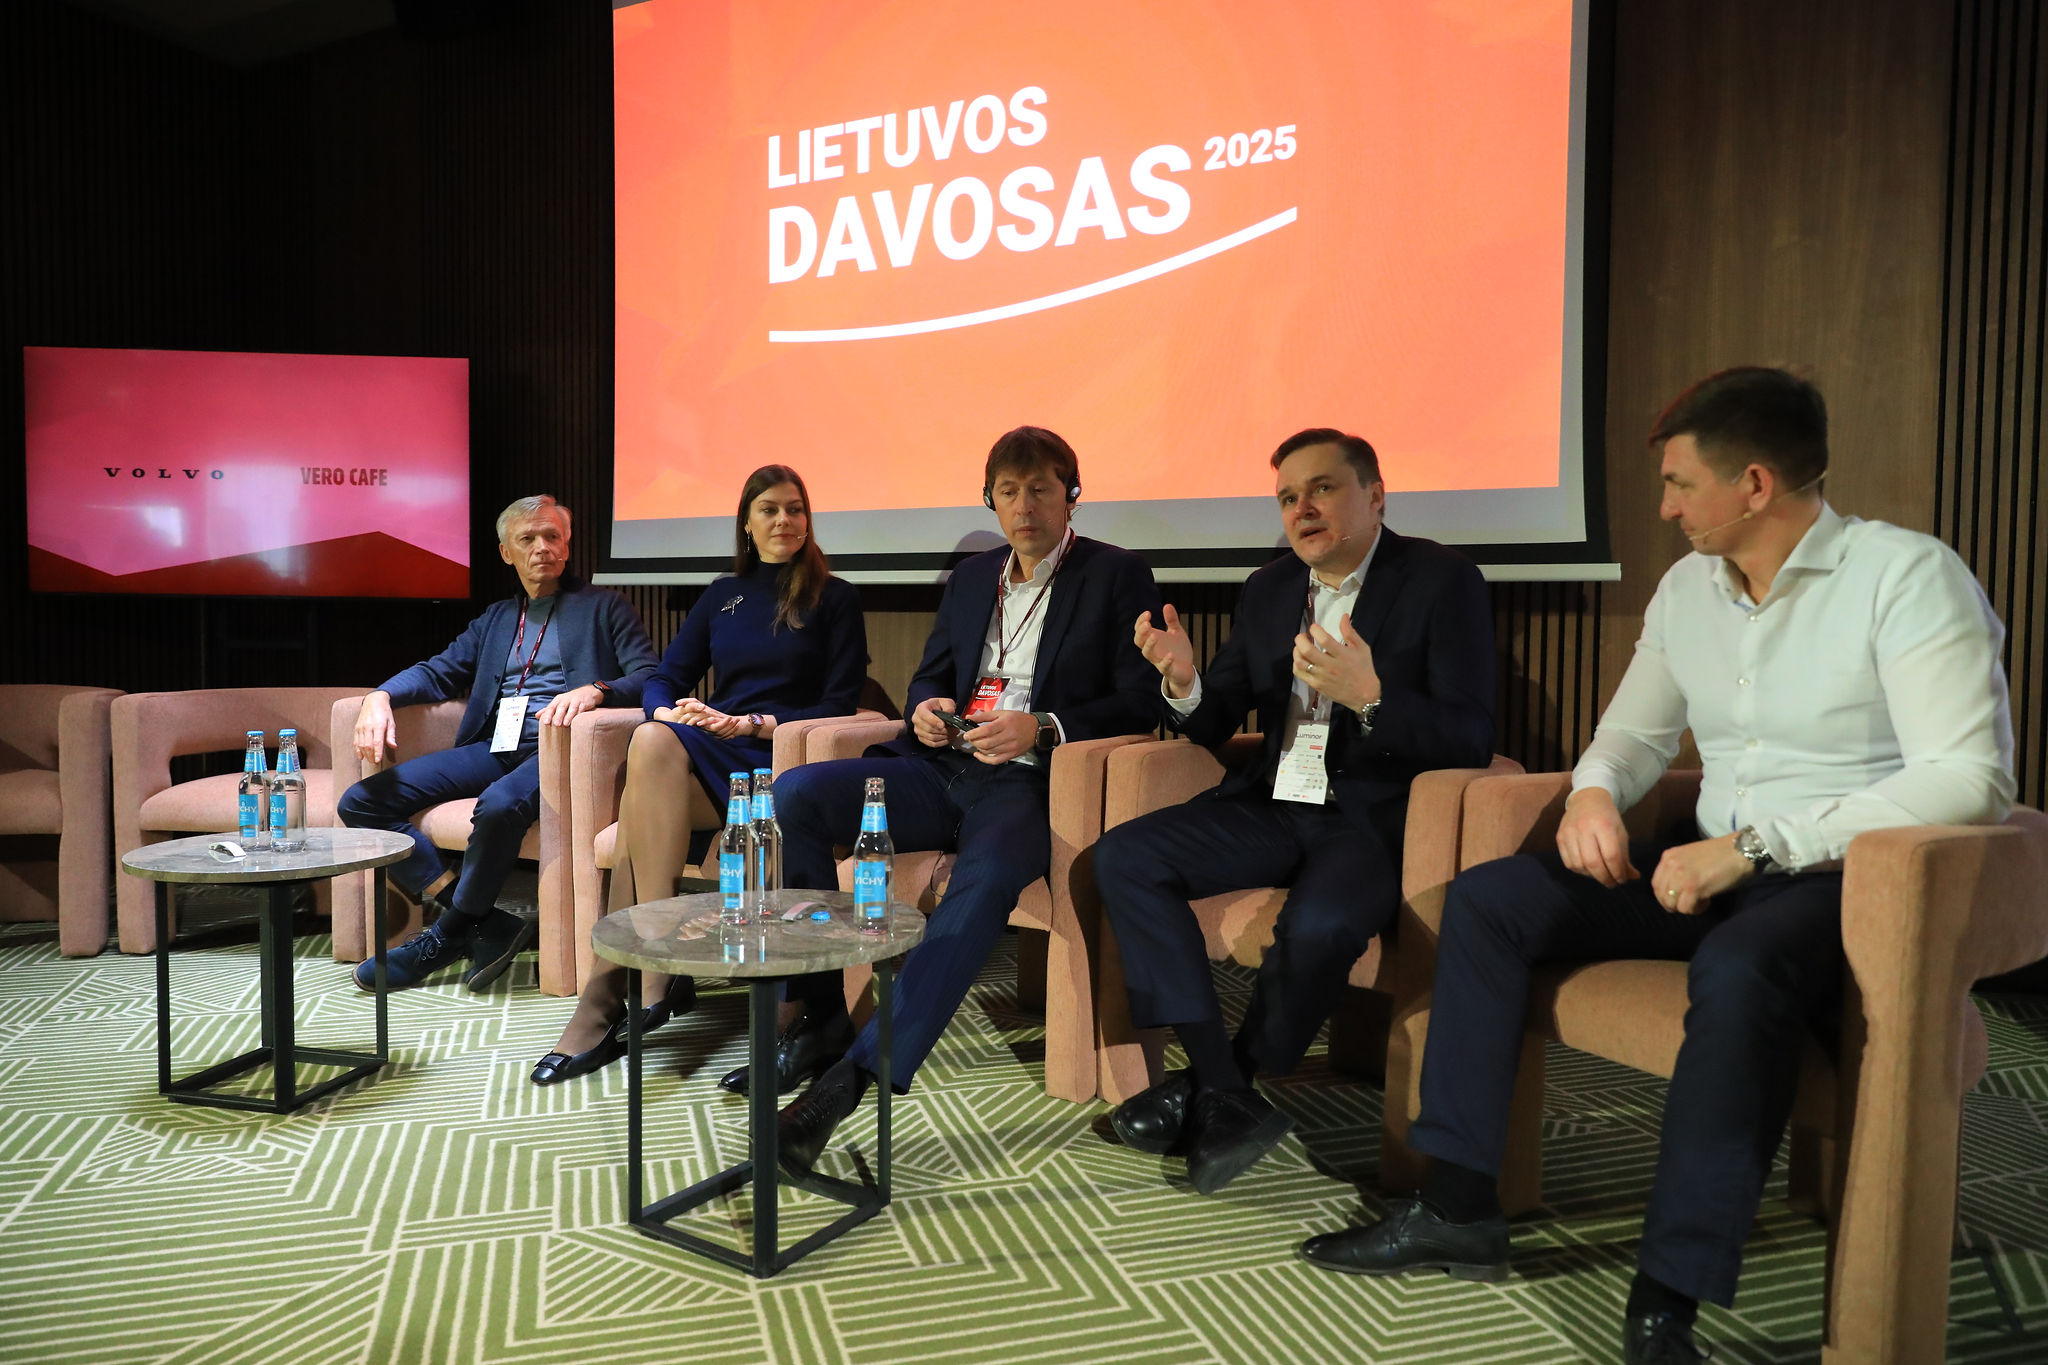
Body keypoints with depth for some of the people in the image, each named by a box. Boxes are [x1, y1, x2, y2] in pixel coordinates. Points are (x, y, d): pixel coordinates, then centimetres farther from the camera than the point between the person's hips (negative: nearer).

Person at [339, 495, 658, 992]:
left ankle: (449, 933, -14)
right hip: (494, 747, 6)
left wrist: (595, 690, -23)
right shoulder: (496, 618, 27)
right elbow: (439, 671, 20)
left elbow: (651, 678, -2)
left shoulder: (604, 607, 11)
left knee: (500, 805, -38)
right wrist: (380, 696, -1)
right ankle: (483, 926, -16)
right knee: (361, 802, -9)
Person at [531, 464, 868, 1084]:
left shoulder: (835, 598, 9)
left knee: (641, 813, -31)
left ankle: (603, 1004, -29)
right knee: (652, 740, -33)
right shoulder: (722, 595, 22)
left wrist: (749, 723, -12)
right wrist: (668, 710, -7)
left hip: (779, 762, -4)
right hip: (708, 754, 4)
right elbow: (666, 677, 17)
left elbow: (838, 706, 0)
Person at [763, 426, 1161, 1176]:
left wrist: (1043, 727, -20)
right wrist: (926, 708, 0)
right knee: (797, 794, -16)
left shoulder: (1118, 576, 3)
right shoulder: (971, 576, 21)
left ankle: (857, 1072, -37)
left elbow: (1140, 702, -5)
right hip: (944, 771, 6)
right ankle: (822, 1018, -9)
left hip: (1030, 783, -6)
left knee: (986, 877, -39)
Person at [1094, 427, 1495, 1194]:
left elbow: (1471, 739, -12)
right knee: (1123, 857, -14)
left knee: (1319, 924, -36)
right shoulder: (1268, 590, 12)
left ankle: (1212, 1093, -7)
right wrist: (1183, 683, -11)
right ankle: (1226, 1100, -16)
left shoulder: (1442, 582, -4)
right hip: (1276, 805, 6)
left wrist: (1369, 698, -29)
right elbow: (1215, 723, 13)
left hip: (1375, 815, -6)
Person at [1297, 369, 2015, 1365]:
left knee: (1736, 968, -40)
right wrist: (1595, 792, -5)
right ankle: (1458, 1209, -6)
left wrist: (1760, 844, -26)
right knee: (1484, 899, -8)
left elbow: (1970, 779, -21)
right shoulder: (1687, 588, 9)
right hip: (1717, 869, 7)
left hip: (1855, 877, -7)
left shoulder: (1906, 576, -11)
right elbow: (1634, 731, 20)